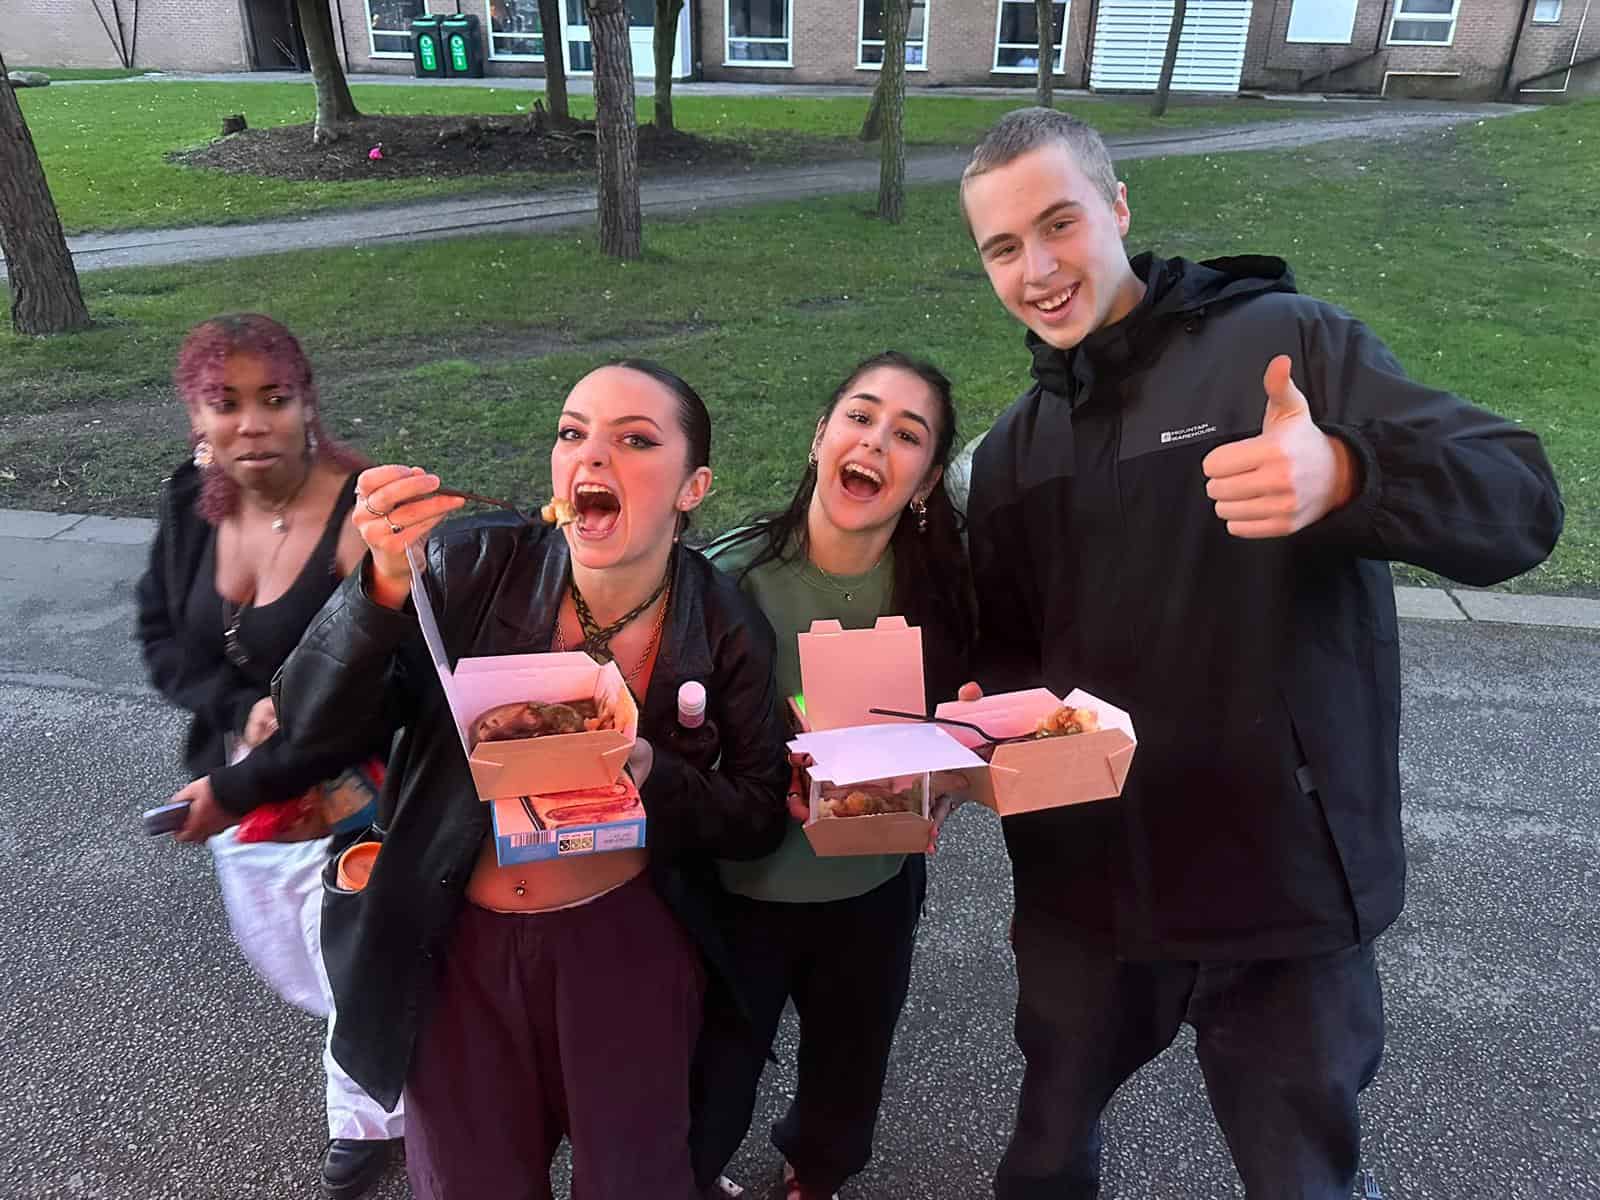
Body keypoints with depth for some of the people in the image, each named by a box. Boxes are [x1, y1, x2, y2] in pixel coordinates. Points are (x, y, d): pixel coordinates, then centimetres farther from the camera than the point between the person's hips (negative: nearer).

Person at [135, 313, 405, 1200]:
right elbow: (160, 637, 1)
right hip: (233, 789, 7)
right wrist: (244, 707, -18)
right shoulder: (192, 503, -7)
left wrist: (238, 789, -24)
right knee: (286, 970, 27)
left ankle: (368, 1118, 46)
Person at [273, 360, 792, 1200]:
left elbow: (759, 816, -5)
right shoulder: (472, 569, -15)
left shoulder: (724, 630, -13)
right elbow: (312, 726, -16)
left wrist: (652, 777, -25)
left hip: (626, 949, 0)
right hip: (456, 949, 1)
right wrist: (385, 584, -33)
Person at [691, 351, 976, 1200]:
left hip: (876, 889, 3)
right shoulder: (733, 575, -22)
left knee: (845, 1092, 27)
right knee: (706, 1102, 15)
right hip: (740, 887, -3)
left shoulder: (940, 586, -13)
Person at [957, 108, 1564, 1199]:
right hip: (1084, 886, 5)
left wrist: (1344, 476, -38)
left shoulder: (1286, 342, -9)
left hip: (1286, 885, -4)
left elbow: (1522, 503, -18)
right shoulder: (1013, 451, 7)